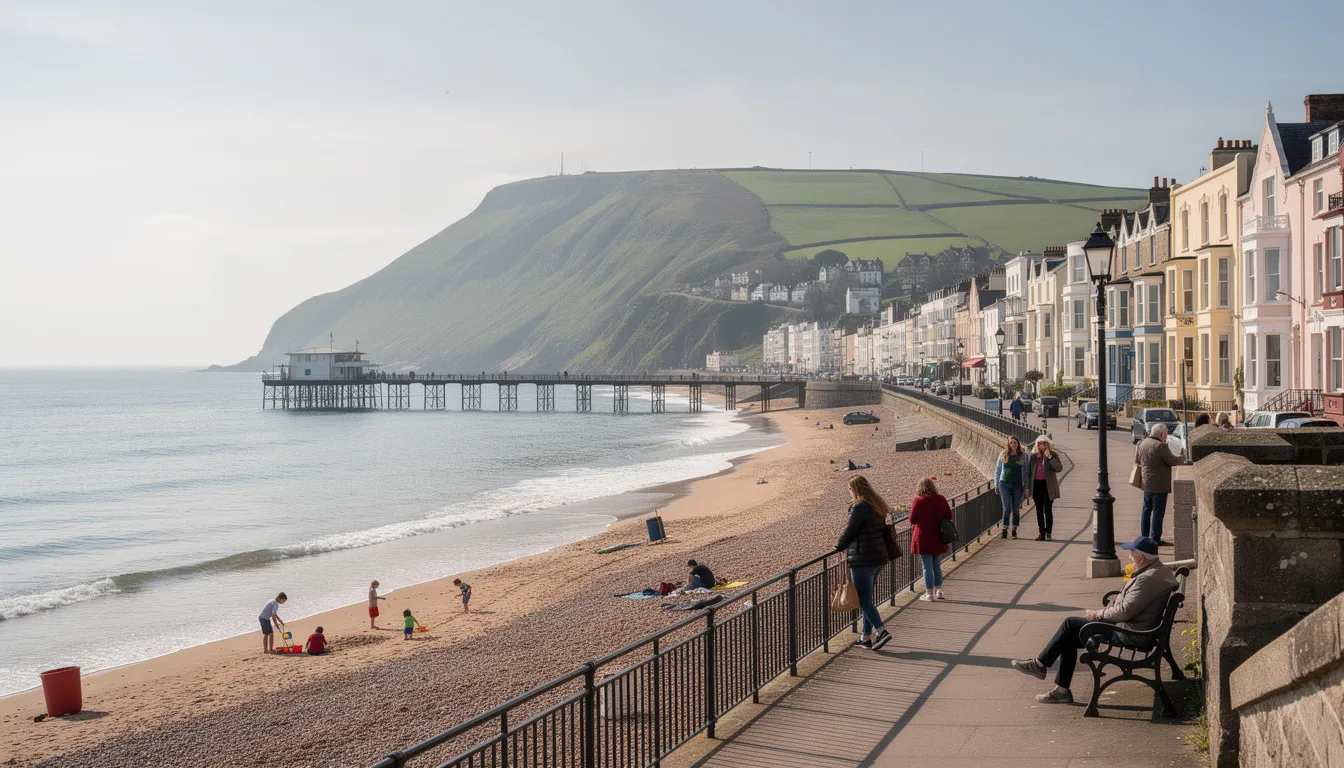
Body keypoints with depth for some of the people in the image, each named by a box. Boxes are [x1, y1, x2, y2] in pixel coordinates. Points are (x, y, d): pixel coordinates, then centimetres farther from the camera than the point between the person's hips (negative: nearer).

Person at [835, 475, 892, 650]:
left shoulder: (860, 507, -15)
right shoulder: (878, 506, 12)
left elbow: (849, 530, -12)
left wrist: (839, 547, 9)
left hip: (863, 558, -9)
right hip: (879, 556, 9)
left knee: (863, 600, -4)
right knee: (867, 598, 16)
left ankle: (881, 631, -13)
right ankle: (866, 636, 19)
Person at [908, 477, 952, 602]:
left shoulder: (919, 500, -13)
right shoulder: (941, 499, -1)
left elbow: (912, 520, -8)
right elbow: (949, 516, 6)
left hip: (923, 538, -4)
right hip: (938, 539, 4)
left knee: (927, 567, 1)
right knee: (937, 566, 18)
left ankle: (929, 594, 4)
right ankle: (938, 591, 25)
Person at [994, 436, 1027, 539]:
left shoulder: (1023, 455, 4)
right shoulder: (1003, 455, 5)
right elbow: (997, 470, 11)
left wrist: (1025, 484, 1)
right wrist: (996, 484, 6)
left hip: (1017, 484, 0)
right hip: (1004, 484, 0)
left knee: (1016, 509, 4)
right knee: (1006, 508, -2)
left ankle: (1014, 530, 11)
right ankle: (1005, 530, 2)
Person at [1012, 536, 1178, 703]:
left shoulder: (1149, 578, -23)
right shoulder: (1158, 569, 12)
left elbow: (1125, 611, -25)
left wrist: (1098, 614, -9)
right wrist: (1101, 613, 7)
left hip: (1131, 632, -11)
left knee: (1070, 624, -11)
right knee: (1069, 638, 6)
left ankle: (1040, 663, 3)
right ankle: (1062, 689, 7)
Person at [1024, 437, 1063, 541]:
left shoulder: (1053, 455, 0)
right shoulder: (1032, 455, 7)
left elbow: (1059, 468, -14)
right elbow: (1028, 471, 10)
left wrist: (1049, 457, -21)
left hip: (1048, 486, -3)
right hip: (1036, 485, 3)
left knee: (1048, 510, -5)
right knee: (1039, 511, 7)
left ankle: (1048, 533, 3)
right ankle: (1041, 533, 12)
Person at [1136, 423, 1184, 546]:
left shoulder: (1142, 443, 7)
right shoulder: (1160, 446, -18)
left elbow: (1137, 460, 17)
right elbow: (1172, 461, -15)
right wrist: (1183, 456, 1)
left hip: (1146, 483, 8)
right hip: (1159, 485, -8)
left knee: (1147, 510, 16)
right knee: (1157, 512, -3)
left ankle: (1144, 536, 20)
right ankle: (1155, 539, -2)